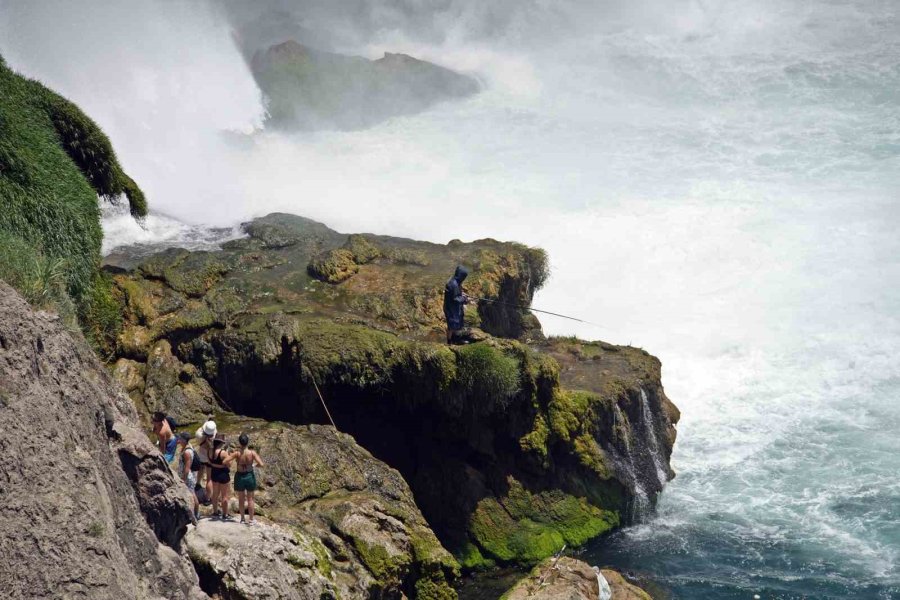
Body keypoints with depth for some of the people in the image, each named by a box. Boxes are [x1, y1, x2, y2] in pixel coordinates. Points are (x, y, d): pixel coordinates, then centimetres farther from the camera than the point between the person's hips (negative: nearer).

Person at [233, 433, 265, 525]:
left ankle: (242, 518, 26)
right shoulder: (252, 453, -18)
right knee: (250, 499, 14)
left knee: (241, 499, 18)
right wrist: (255, 465, -1)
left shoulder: (237, 454, -19)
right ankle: (251, 520, 19)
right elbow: (261, 464, -21)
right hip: (250, 476, 0)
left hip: (240, 476, 0)